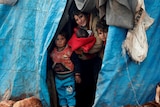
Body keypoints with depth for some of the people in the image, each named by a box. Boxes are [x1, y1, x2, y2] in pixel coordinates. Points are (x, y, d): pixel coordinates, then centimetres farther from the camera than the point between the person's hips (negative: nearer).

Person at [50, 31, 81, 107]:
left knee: (70, 94, 2)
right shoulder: (53, 52, -3)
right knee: (61, 94, 17)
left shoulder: (69, 51, -16)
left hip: (68, 77, -4)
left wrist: (77, 75, -10)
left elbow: (76, 63, -11)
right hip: (58, 78, 5)